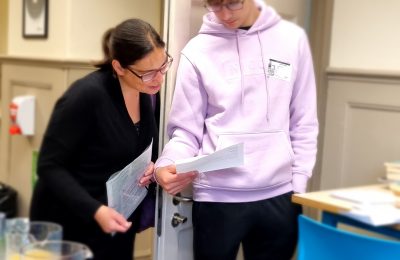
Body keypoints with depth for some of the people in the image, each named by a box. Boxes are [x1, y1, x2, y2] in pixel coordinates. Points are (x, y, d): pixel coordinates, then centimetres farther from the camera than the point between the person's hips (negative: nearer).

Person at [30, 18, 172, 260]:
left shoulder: (147, 92, -3)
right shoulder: (87, 96, -23)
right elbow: (50, 167, -20)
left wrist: (152, 166, -8)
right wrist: (95, 211, -30)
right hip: (71, 226, -6)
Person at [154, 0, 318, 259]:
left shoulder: (293, 39, 4)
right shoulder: (197, 51, -2)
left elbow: (304, 124, 7)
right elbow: (186, 130, -1)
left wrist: (298, 185, 3)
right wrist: (166, 166, -19)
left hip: (277, 196, 2)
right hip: (217, 198, -2)